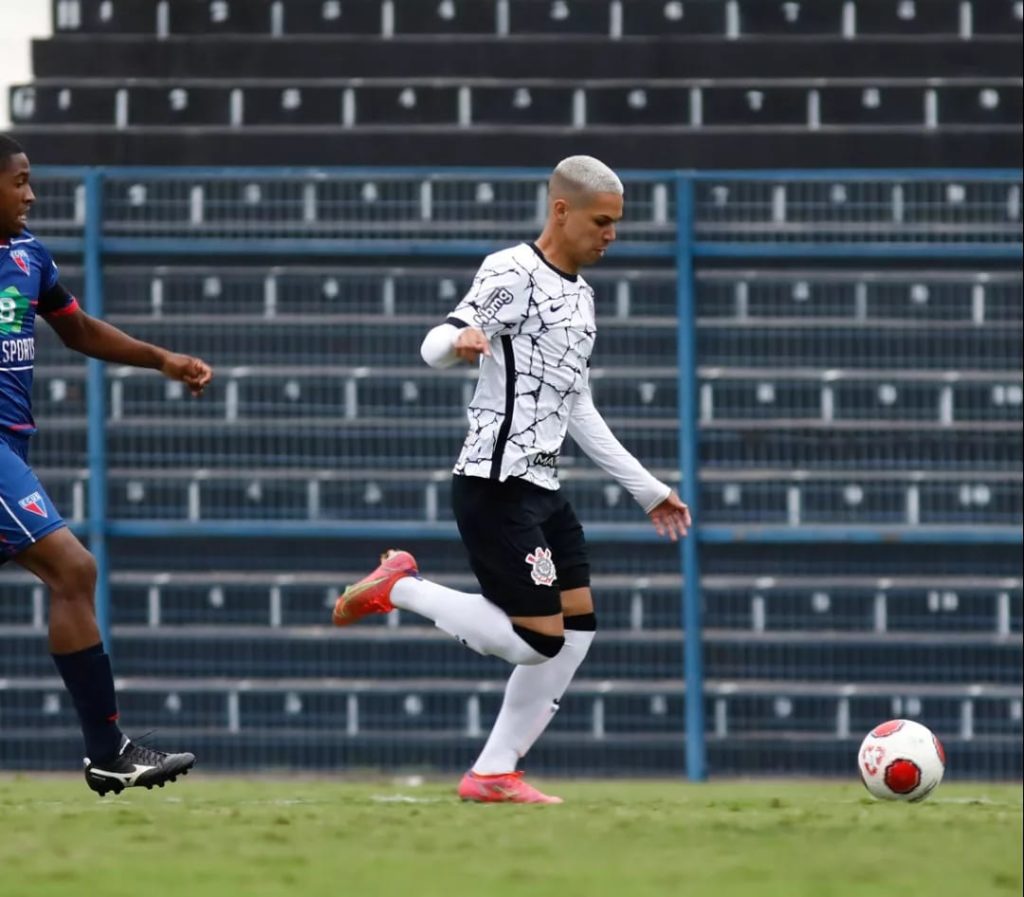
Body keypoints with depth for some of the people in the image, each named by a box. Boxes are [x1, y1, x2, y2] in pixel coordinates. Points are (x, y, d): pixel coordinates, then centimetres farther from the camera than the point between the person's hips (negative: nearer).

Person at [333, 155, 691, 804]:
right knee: (539, 642, -13)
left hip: (542, 488, 9)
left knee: (579, 630, 6)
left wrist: (648, 489, 26)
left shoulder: (581, 295, 18)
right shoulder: (513, 274, -10)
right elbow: (434, 348, -21)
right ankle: (398, 588, 2)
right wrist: (460, 339, -46)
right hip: (496, 484, -9)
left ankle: (495, 773, 10)